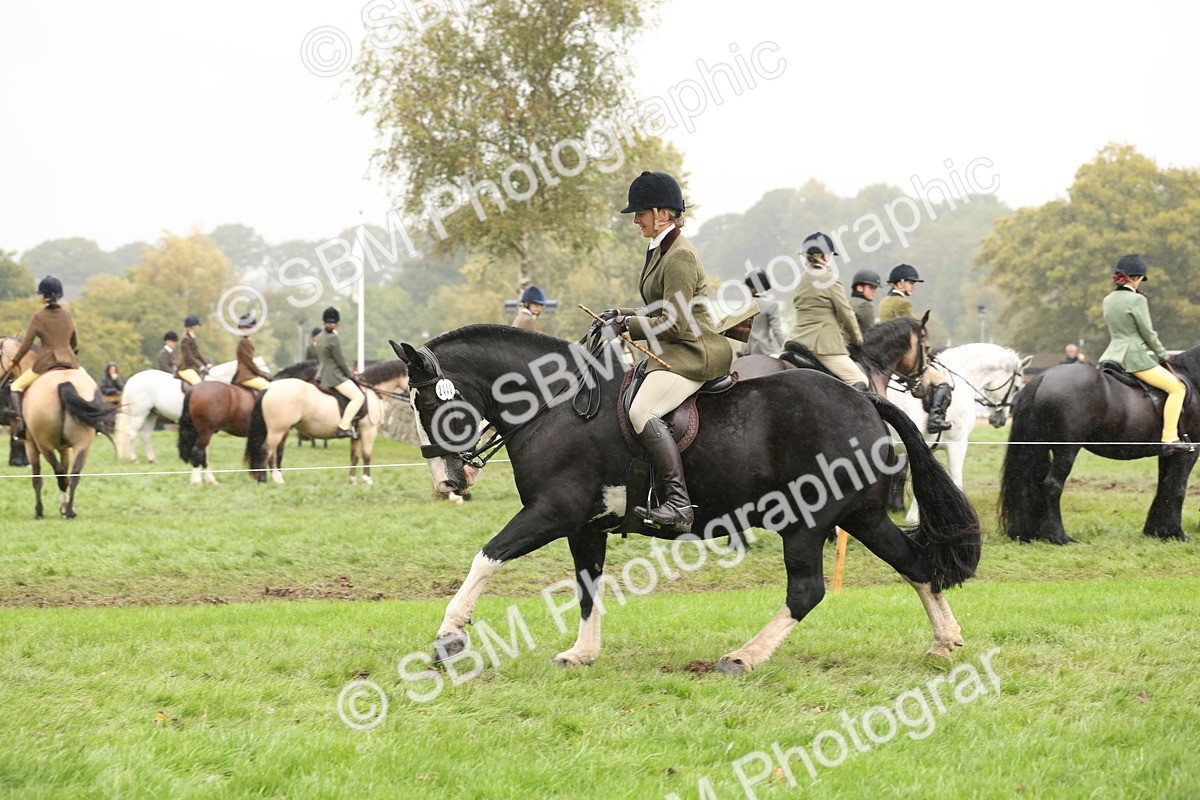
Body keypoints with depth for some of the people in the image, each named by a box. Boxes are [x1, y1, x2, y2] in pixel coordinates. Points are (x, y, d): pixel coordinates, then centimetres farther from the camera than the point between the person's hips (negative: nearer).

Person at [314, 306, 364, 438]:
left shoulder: (320, 338, 9)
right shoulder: (333, 339, -18)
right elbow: (341, 362, -16)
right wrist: (350, 375, -3)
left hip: (322, 375, 10)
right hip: (334, 376, -10)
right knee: (358, 397, -20)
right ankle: (343, 427, -29)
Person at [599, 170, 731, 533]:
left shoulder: (680, 257, -16)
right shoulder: (661, 251, 17)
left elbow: (675, 323, -20)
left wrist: (628, 324, -12)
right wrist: (623, 314, 13)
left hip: (693, 354, -12)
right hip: (674, 354, 12)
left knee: (642, 411, -27)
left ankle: (679, 501, -33)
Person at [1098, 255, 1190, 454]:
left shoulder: (1108, 300, 10)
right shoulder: (1137, 300, -12)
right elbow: (1148, 333, -9)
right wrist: (1163, 355, 5)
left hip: (1111, 354, 8)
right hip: (1133, 357, -8)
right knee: (1177, 387, -7)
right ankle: (1170, 439, -14)